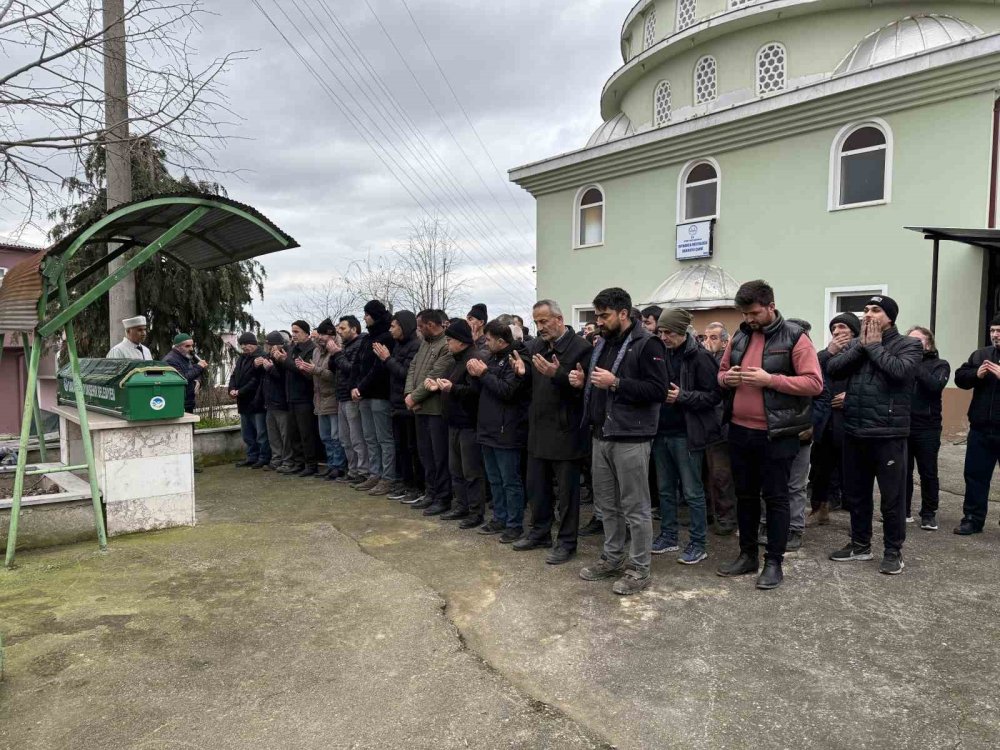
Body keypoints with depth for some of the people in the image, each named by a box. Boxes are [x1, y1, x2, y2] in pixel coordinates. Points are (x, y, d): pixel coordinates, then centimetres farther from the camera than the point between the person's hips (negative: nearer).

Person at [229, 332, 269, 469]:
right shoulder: (241, 358, 15)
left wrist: (240, 392, -19)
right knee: (247, 433, 16)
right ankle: (252, 457, 25)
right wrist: (232, 389, -5)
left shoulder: (260, 357, -14)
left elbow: (256, 381, -20)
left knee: (261, 433, -2)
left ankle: (264, 458, 5)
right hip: (244, 402, 9)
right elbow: (234, 375, 15)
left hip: (256, 402, -9)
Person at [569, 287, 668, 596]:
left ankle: (639, 570, 14)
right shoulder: (603, 343, 15)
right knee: (607, 504, 16)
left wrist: (615, 383, -23)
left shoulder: (646, 344, -10)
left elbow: (658, 389, -19)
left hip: (630, 438, -8)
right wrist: (584, 381, 5)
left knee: (635, 508, 2)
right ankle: (613, 559, 31)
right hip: (602, 435, 8)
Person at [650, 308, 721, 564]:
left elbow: (715, 395, -13)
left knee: (692, 491, 3)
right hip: (662, 432, 6)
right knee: (665, 489, 15)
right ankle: (668, 536, 28)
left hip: (686, 434, -6)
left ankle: (699, 544, 15)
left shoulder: (699, 357, -11)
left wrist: (682, 396, -19)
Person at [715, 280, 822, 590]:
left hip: (776, 434, -6)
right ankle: (747, 554, 28)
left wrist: (770, 380, -22)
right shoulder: (738, 337, 9)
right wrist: (727, 378, -5)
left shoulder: (794, 338, -9)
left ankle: (774, 562, 16)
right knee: (745, 494, 15)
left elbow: (814, 382, -14)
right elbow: (721, 371, 19)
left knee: (775, 497, 4)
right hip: (739, 431, 6)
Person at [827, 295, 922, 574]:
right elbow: (833, 368, -3)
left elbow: (900, 371, -22)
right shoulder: (856, 343, 12)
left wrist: (874, 346, -11)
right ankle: (860, 544, 30)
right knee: (856, 492, 15)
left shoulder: (909, 345, -3)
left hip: (888, 434, -5)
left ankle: (893, 550, 19)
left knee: (892, 496, 4)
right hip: (854, 432, 5)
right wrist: (861, 344, -9)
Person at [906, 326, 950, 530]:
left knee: (928, 472, 7)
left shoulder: (939, 364, 3)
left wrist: (915, 365, -17)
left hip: (927, 427, -2)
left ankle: (929, 514, 19)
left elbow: (935, 385, -17)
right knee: (903, 471, 8)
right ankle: (904, 511, 21)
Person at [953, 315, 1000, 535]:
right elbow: (960, 378, 7)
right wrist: (976, 374, -12)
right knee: (975, 474, 9)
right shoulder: (979, 355, 9)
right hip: (980, 429, 4)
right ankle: (973, 518, 18)